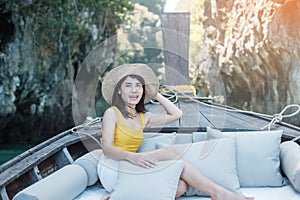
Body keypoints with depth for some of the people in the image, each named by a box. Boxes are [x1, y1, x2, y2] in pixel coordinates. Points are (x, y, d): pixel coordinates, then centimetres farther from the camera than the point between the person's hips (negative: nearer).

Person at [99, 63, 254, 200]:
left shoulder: (143, 117, 19)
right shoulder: (112, 113, 0)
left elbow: (176, 114, 24)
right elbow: (107, 149, -13)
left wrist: (155, 94, 21)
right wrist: (132, 156, -32)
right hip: (112, 171, -6)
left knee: (180, 186, -22)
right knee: (170, 153, -22)